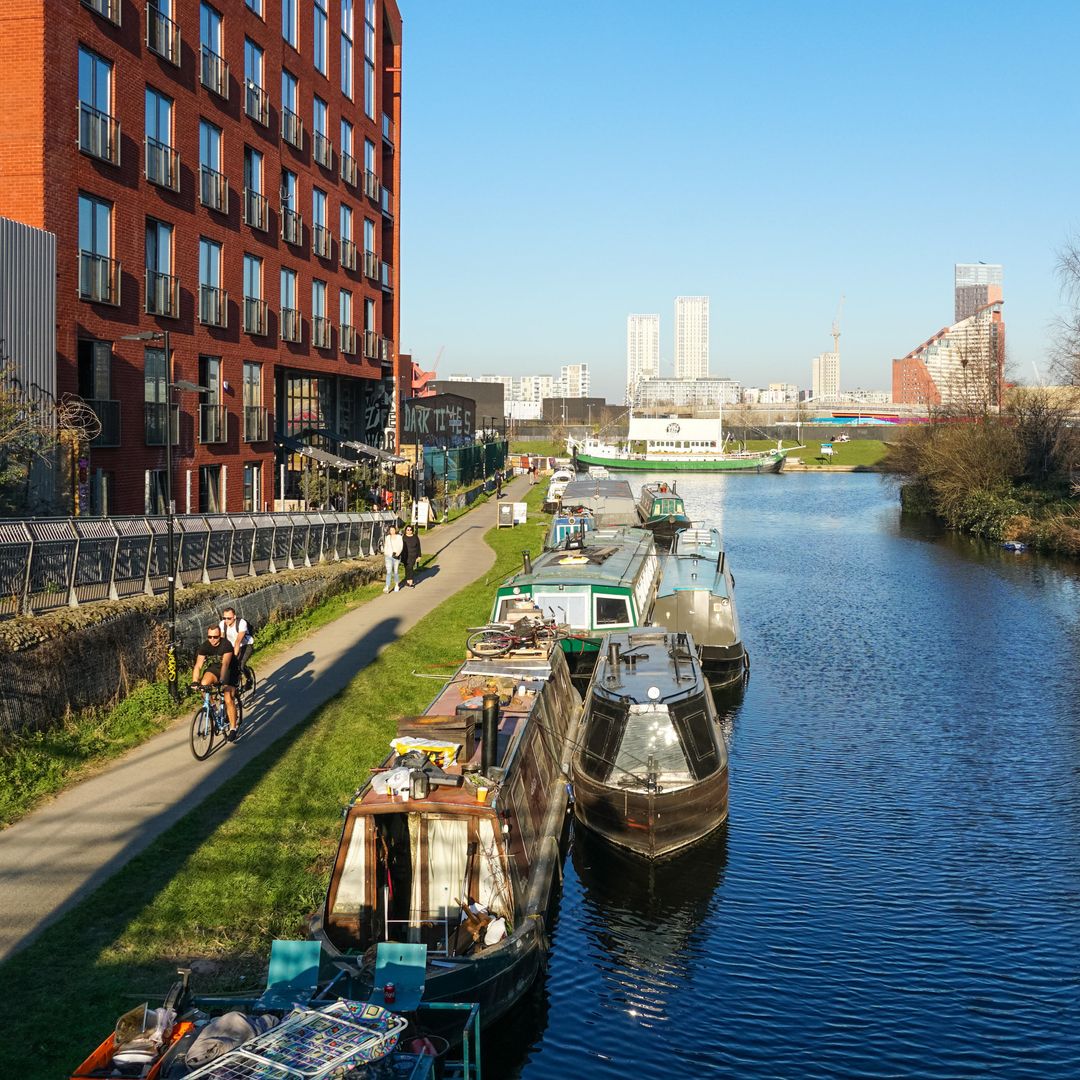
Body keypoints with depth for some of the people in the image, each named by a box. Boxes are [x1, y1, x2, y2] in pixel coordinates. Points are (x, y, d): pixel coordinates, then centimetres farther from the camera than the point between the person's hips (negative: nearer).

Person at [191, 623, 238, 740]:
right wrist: (194, 682, -37)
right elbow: (198, 665, -22)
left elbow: (225, 664, -39)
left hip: (229, 670, -4)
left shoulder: (226, 645, -27)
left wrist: (222, 681, -51)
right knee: (204, 684, -28)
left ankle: (233, 729, -5)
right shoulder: (204, 646, -16)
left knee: (229, 700, -16)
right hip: (214, 668, 4)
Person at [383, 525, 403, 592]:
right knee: (388, 572, -9)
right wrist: (384, 553, 14)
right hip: (388, 556, 2)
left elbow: (401, 546, -11)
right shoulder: (388, 537, 7)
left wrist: (398, 552, -27)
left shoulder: (399, 537, -3)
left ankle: (396, 585, 31)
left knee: (395, 571, 8)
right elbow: (386, 546, 15)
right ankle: (387, 588, -17)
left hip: (396, 557, -2)